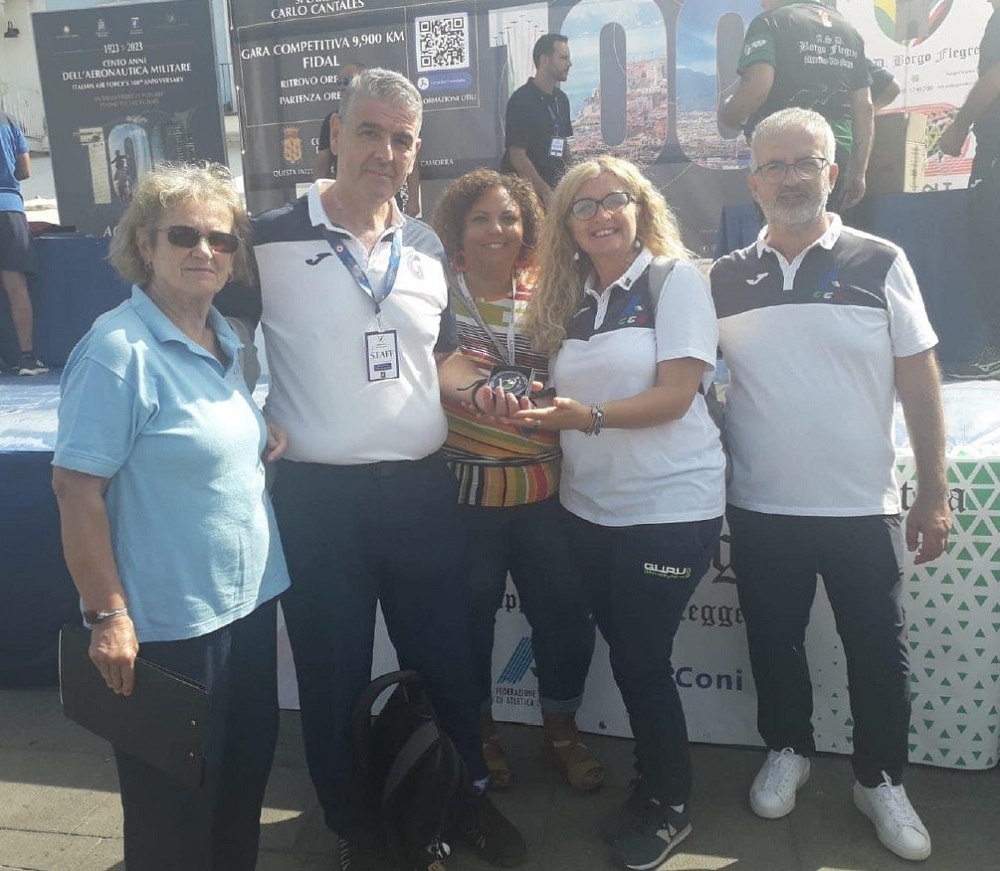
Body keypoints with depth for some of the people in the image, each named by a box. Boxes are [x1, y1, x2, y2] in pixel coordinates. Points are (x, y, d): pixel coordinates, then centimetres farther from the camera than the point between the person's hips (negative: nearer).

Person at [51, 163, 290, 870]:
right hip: (168, 624, -8)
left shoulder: (225, 341, 6)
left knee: (248, 772, 23)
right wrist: (107, 616, -18)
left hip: (248, 600, 8)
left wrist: (268, 441, 5)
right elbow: (77, 488, -19)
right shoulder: (119, 349, -18)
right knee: (176, 805, 12)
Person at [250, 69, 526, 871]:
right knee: (334, 673, 12)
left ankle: (468, 795, 39)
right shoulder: (271, 240, -7)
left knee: (445, 655, 16)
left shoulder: (426, 248, 8)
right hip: (318, 494, -3)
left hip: (422, 486, 4)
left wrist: (479, 390, 0)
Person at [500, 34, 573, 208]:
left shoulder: (561, 99, 13)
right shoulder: (521, 100, -11)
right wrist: (545, 192, -20)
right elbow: (517, 155, -16)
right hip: (526, 190, -7)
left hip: (555, 185, 7)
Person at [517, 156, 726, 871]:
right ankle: (652, 790, 35)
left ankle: (671, 808, 24)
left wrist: (590, 415, -25)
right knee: (627, 657, 14)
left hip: (670, 505, -5)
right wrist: (538, 413, -8)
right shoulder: (567, 298, 10)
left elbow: (677, 394, -14)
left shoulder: (675, 279, -6)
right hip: (591, 507, 5)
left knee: (642, 662, 1)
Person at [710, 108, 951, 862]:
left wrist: (934, 494, -4)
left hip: (863, 508, -1)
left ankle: (882, 780, 32)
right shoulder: (726, 279, 1)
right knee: (774, 644, 16)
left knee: (879, 653, 11)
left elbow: (920, 385, -2)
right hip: (760, 509, 2)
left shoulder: (880, 264, -4)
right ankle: (787, 751, 39)